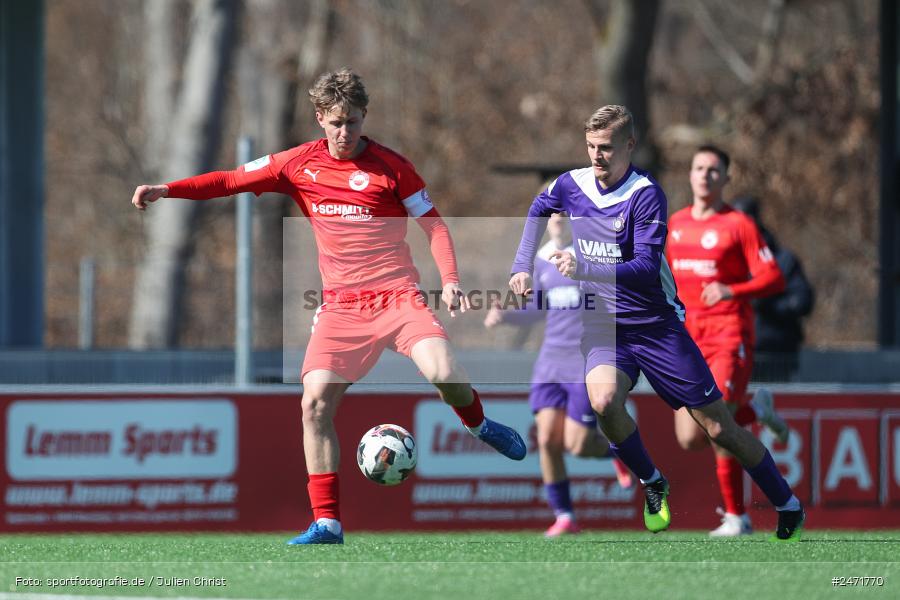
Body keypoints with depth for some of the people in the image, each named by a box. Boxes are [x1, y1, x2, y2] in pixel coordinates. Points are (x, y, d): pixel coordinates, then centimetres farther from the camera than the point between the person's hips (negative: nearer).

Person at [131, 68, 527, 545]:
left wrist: (450, 280, -11)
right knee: (315, 401, -13)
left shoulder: (391, 166, -3)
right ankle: (326, 522, -6)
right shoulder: (300, 164, 4)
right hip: (340, 306, 2)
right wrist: (166, 190, 0)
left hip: (398, 297, -2)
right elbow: (233, 180, 9)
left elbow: (433, 224, 3)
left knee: (445, 374, -25)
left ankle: (479, 425, 12)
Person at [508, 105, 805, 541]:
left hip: (657, 325, -4)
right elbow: (539, 210, 24)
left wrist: (583, 269, -38)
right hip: (603, 325, 4)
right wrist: (523, 265, 14)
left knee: (719, 428, 0)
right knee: (603, 400, -29)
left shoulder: (645, 194, -18)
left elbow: (647, 267, -27)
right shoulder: (572, 185, -1)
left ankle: (788, 506, 19)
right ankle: (653, 486, -4)